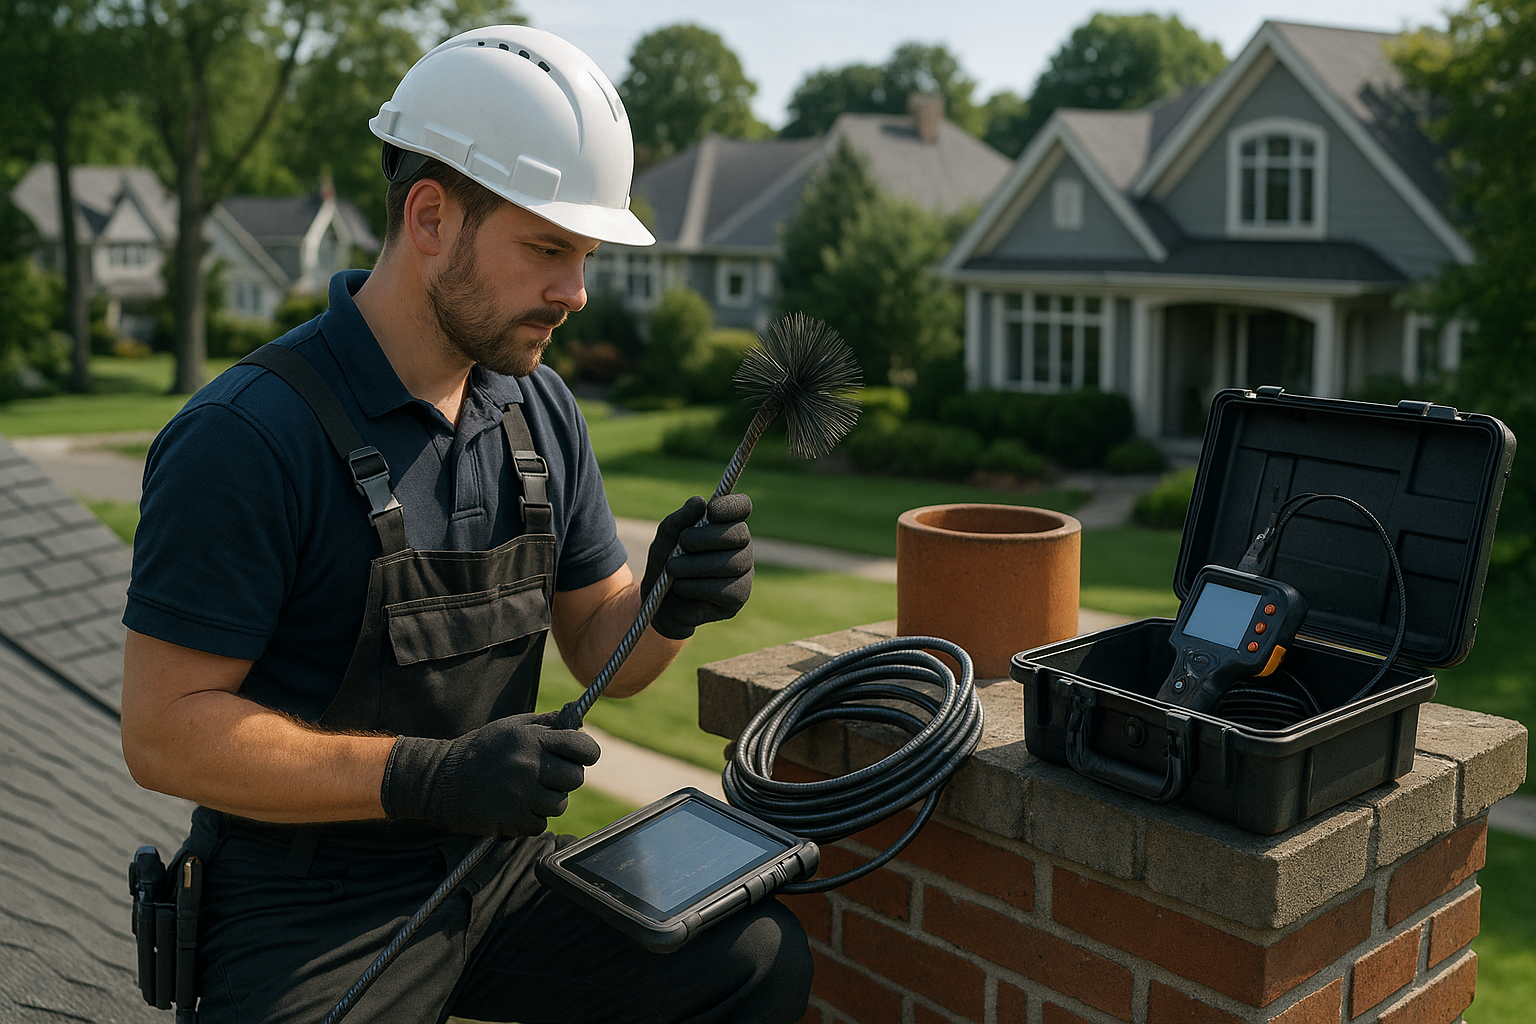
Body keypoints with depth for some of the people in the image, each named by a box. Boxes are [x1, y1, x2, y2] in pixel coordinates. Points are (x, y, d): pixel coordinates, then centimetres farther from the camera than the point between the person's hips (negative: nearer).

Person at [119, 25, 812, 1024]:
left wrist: (670, 602, -14)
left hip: (500, 868, 6)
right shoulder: (249, 435, -18)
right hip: (310, 915, -6)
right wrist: (427, 778, -27)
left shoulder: (542, 413, 4)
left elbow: (600, 651, 9)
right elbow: (164, 729, -17)